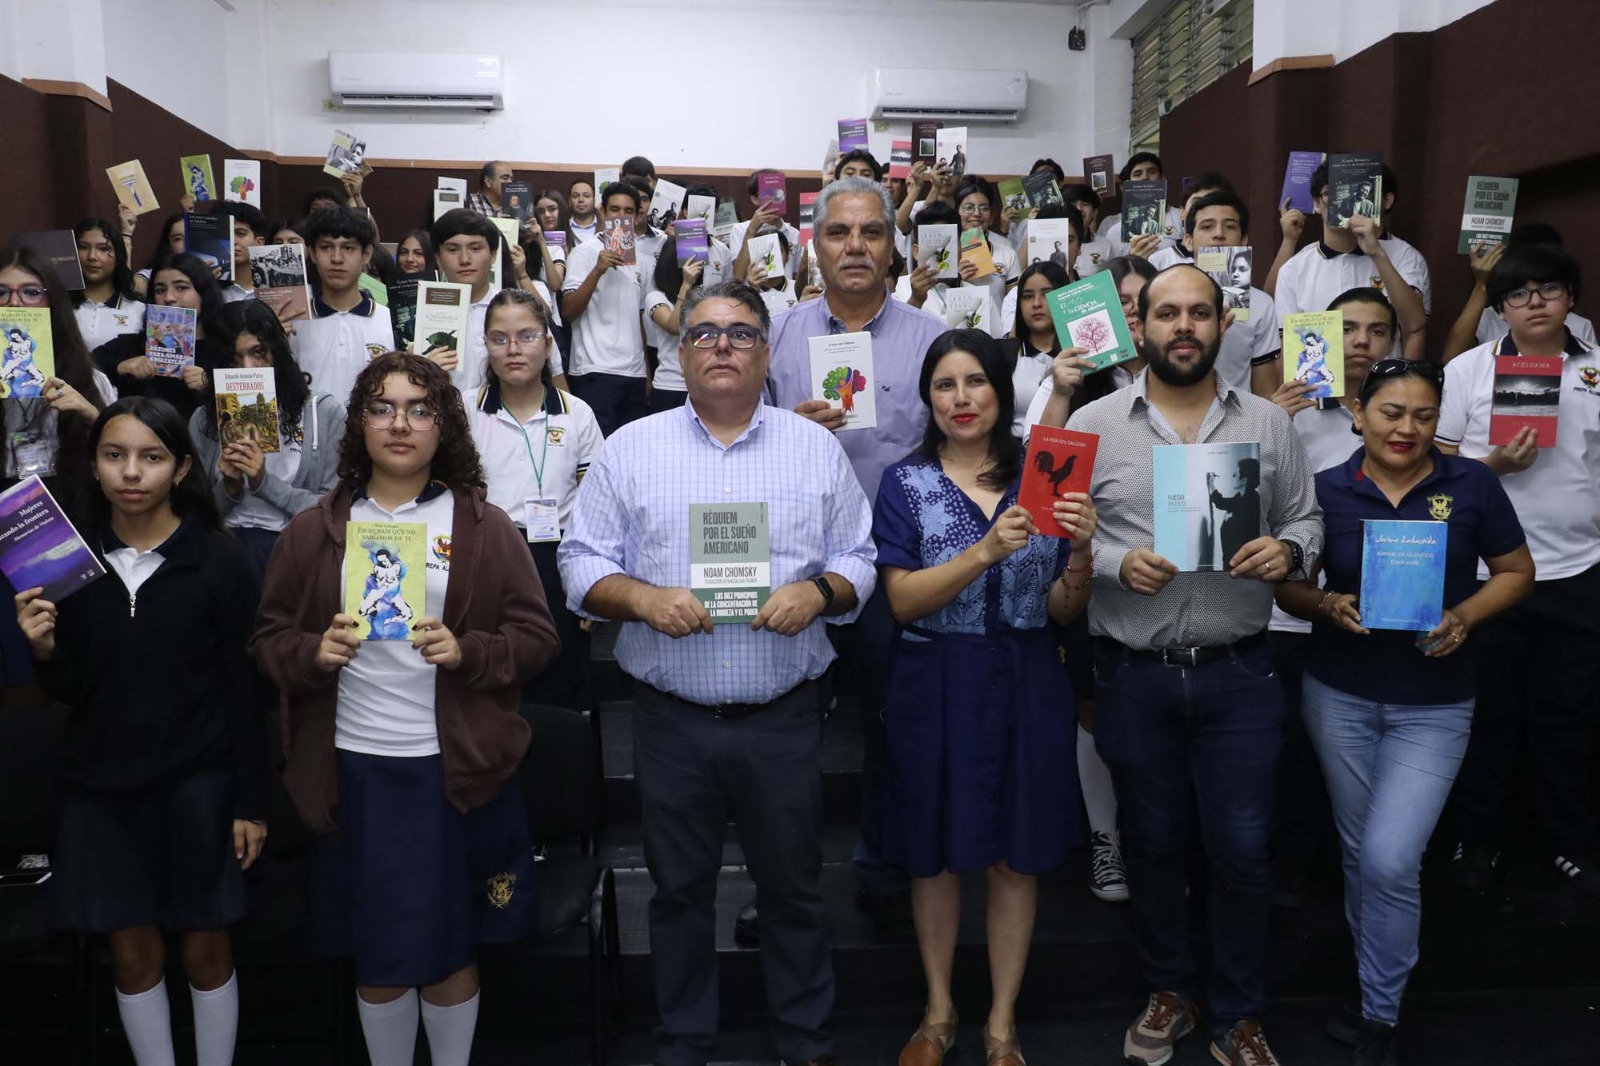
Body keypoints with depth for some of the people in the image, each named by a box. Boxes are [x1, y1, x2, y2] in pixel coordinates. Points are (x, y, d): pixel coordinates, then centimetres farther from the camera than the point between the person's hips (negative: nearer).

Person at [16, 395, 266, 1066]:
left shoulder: (218, 563, -8)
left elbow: (244, 691, -5)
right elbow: (68, 693, 3)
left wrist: (251, 801, -5)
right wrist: (45, 651, -18)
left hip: (196, 786, -2)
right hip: (100, 788, 3)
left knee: (204, 949, 9)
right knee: (132, 953, 13)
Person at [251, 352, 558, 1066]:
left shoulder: (485, 527, 1)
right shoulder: (314, 531, 6)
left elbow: (536, 636, 0)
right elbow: (268, 639, 8)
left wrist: (465, 652, -18)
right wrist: (315, 653, -13)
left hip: (456, 769, -1)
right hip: (353, 770, 1)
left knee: (450, 950, 11)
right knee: (377, 958, 11)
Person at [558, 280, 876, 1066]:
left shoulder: (816, 448, 5)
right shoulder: (630, 448, 3)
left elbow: (858, 562, 5)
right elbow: (582, 564, 1)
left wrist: (817, 593, -15)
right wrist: (643, 598, -17)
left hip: (782, 717, 0)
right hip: (671, 720, 0)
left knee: (792, 887, 13)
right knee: (679, 889, 14)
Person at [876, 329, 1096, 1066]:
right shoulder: (906, 484, 0)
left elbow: (1063, 611, 4)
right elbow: (903, 601, -12)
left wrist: (1080, 551, -16)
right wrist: (988, 549, -24)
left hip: (1026, 685, 1)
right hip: (935, 687, -1)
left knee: (1016, 857, 9)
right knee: (934, 853, 10)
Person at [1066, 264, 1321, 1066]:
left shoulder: (1267, 424, 5)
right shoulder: (1092, 424, 0)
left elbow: (1306, 520, 10)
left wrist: (1288, 551, -12)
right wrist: (1116, 563, -17)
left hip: (1237, 674, 1)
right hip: (1134, 675, 0)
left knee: (1242, 849, 6)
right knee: (1151, 842, 14)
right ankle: (1168, 992, 36)